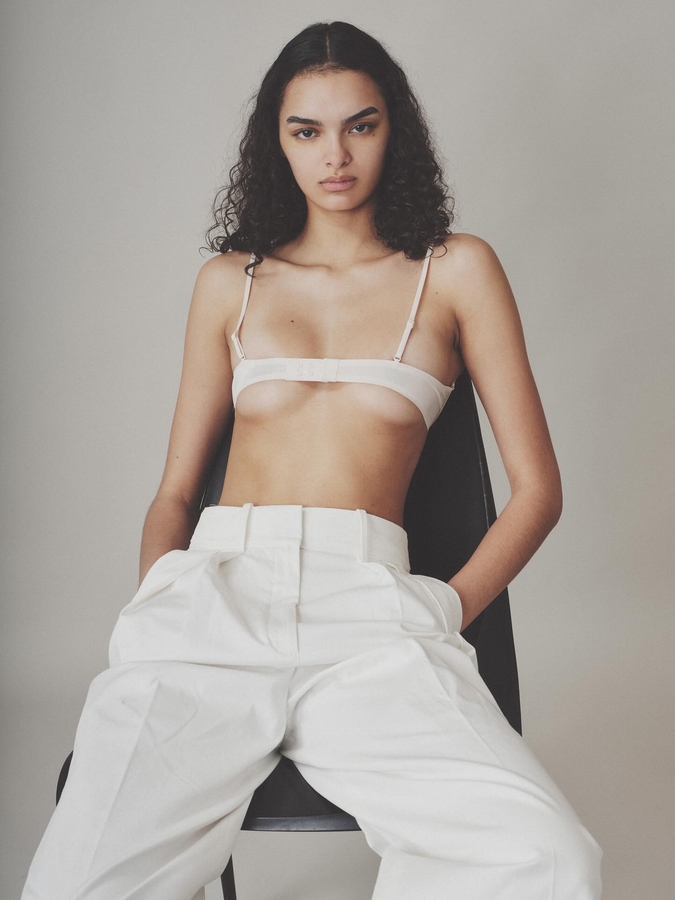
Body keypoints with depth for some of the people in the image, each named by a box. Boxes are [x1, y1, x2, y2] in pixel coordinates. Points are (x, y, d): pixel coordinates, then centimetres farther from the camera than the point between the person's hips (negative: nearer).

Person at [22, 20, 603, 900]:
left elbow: (536, 488, 12)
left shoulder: (456, 271, 15)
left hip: (368, 604, 0)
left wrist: (440, 620, -2)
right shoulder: (230, 281, 22)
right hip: (212, 591, 1)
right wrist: (152, 619, 1)